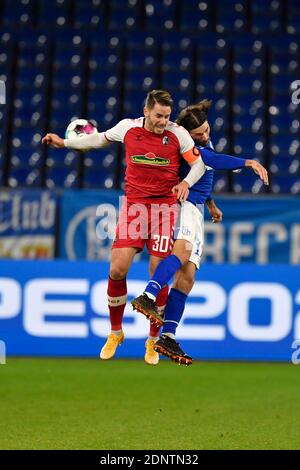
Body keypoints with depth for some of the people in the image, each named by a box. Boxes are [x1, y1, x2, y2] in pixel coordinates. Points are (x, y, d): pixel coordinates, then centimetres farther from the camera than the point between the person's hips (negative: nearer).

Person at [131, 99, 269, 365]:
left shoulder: (204, 143, 17)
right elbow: (214, 161, -30)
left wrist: (210, 203, 44)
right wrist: (249, 163, -37)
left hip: (197, 213, 8)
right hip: (182, 206, -8)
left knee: (187, 275, -4)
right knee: (183, 251, -37)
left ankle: (168, 337, -11)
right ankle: (148, 297, -55)